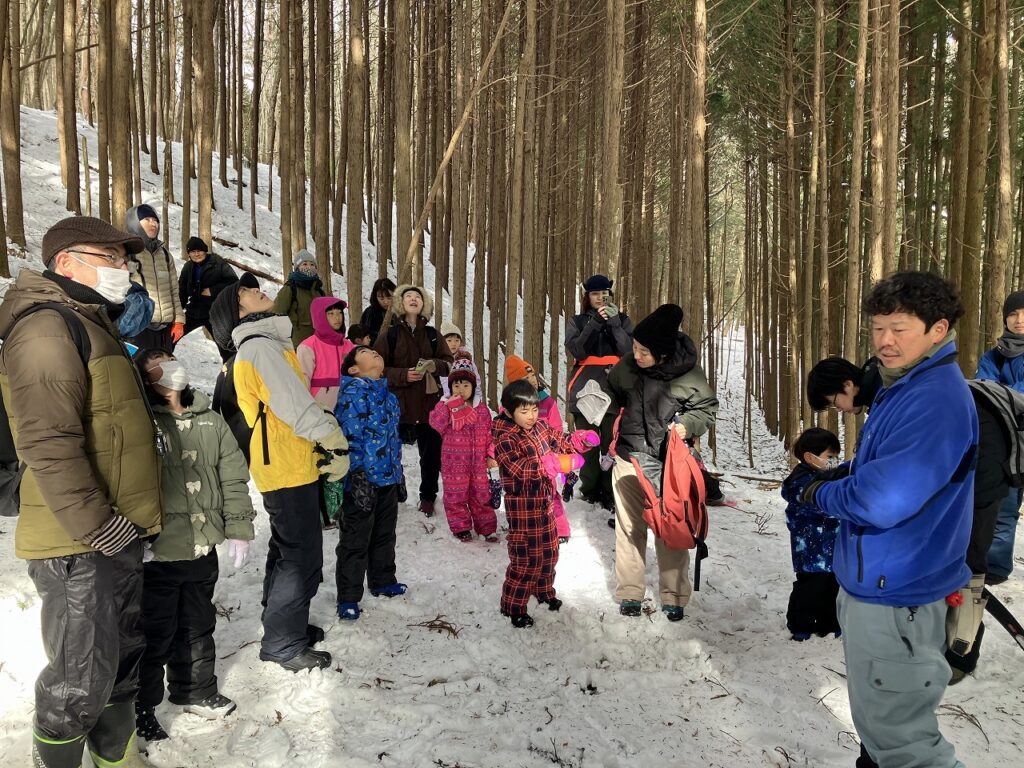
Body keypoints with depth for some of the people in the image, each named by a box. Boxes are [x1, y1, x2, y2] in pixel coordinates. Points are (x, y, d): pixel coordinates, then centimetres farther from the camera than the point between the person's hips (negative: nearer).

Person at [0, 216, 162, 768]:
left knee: (122, 658, 20)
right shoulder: (48, 326, -15)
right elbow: (48, 444, -25)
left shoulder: (91, 326, 18)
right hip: (78, 546, -10)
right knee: (83, 677, 0)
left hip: (116, 536, 10)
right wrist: (97, 527, -23)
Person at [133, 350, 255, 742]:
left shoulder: (211, 421, 8)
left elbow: (233, 478, 9)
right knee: (155, 632, 6)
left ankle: (195, 690, 38)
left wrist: (238, 530, 5)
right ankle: (141, 707, 25)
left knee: (198, 625, 20)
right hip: (157, 552, -5)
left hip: (203, 549, 5)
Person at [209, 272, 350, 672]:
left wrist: (327, 440, 10)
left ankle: (282, 624, 34)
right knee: (303, 557, -5)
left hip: (281, 466, 11)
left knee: (288, 550, 21)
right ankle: (284, 645, 5)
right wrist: (336, 443, -15)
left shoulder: (261, 346, 18)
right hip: (289, 468, -11)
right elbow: (296, 404, -22)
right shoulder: (261, 347, -15)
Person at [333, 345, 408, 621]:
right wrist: (357, 475, -23)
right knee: (355, 540, 3)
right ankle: (348, 598, 13)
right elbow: (350, 437, -19)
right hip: (362, 481, -8)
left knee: (385, 534, 21)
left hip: (388, 478, 8)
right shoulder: (352, 392, -13)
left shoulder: (387, 394, 14)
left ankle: (383, 581, 39)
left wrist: (399, 474, 21)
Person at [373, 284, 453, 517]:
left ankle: (428, 497, 25)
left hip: (429, 403, 3)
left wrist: (435, 365, -10)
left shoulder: (431, 333, 10)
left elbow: (448, 362, 12)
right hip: (399, 404, -3)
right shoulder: (390, 334, 0)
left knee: (431, 454, 7)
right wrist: (403, 375, -16)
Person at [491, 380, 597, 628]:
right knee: (526, 557, -2)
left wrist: (582, 439, -8)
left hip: (544, 503, 8)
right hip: (523, 507, -8)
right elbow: (521, 469, -35)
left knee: (549, 552, 22)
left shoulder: (540, 428, 2)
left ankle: (544, 591, 44)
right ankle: (513, 606, 13)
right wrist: (556, 462, -44)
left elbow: (562, 442, 14)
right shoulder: (505, 439, -21)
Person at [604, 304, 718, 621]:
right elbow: (612, 395, 11)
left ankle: (674, 596, 22)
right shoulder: (627, 366, -9)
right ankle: (629, 593, 22)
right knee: (630, 526, 9)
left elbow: (708, 408, -2)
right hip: (630, 458, 2)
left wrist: (688, 424, -20)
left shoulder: (689, 374, -16)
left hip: (670, 462, -2)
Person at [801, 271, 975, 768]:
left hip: (895, 598, -10)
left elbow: (880, 501, -31)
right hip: (874, 582, 10)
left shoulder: (936, 400, -24)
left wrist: (820, 493, -12)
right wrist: (831, 479, 1)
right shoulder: (904, 387, 8)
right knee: (878, 724, 26)